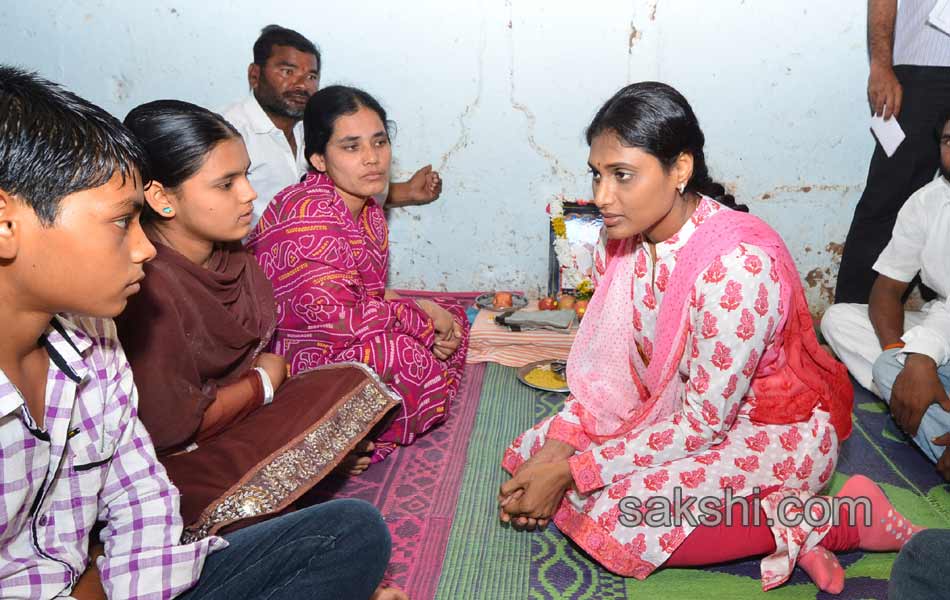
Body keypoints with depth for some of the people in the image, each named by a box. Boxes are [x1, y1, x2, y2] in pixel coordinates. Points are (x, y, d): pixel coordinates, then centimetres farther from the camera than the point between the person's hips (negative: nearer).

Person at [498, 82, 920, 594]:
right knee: (531, 452, -1)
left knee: (619, 521, -25)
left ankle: (839, 521, -9)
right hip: (676, 407, 8)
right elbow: (609, 366, -1)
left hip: (773, 430, -8)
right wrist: (554, 449, -15)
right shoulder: (626, 237, -8)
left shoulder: (736, 265, -32)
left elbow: (705, 421, -26)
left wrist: (570, 473, -23)